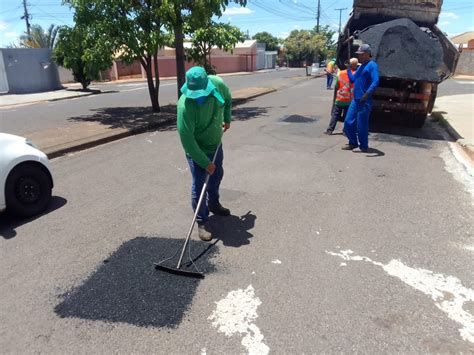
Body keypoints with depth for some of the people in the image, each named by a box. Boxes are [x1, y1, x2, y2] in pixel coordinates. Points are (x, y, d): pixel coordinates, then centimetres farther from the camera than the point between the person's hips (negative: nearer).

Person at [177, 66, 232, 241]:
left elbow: (227, 99, 6)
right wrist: (205, 163, -26)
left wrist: (227, 119, 10)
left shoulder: (218, 83, -20)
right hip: (196, 148, -6)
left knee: (217, 175, 23)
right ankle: (202, 222, 15)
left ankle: (213, 204, 48)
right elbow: (186, 138, -30)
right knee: (199, 185, -3)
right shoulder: (185, 105, -35)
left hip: (216, 143, 6)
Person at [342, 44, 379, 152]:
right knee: (348, 122, 10)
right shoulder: (361, 66, 19)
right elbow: (352, 79, 25)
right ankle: (353, 143, 23)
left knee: (361, 125, -3)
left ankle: (363, 146, 10)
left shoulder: (372, 65, -9)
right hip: (355, 99, 9)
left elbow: (375, 82, -20)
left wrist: (367, 94, -31)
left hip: (364, 101, -9)